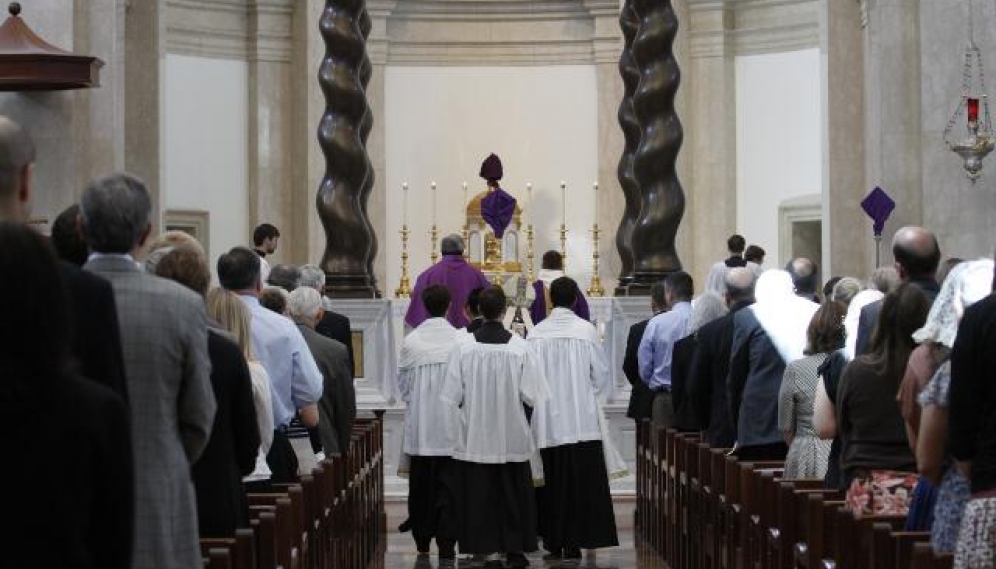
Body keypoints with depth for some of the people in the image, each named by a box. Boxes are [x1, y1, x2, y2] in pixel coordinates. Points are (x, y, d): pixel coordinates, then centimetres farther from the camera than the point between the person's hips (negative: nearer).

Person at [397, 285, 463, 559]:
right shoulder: (460, 340, -10)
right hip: (451, 424, -2)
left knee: (421, 484, 12)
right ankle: (446, 542, -1)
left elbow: (402, 383, 5)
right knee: (448, 484, 3)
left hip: (419, 425, 2)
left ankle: (422, 541, 19)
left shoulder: (411, 341, -5)